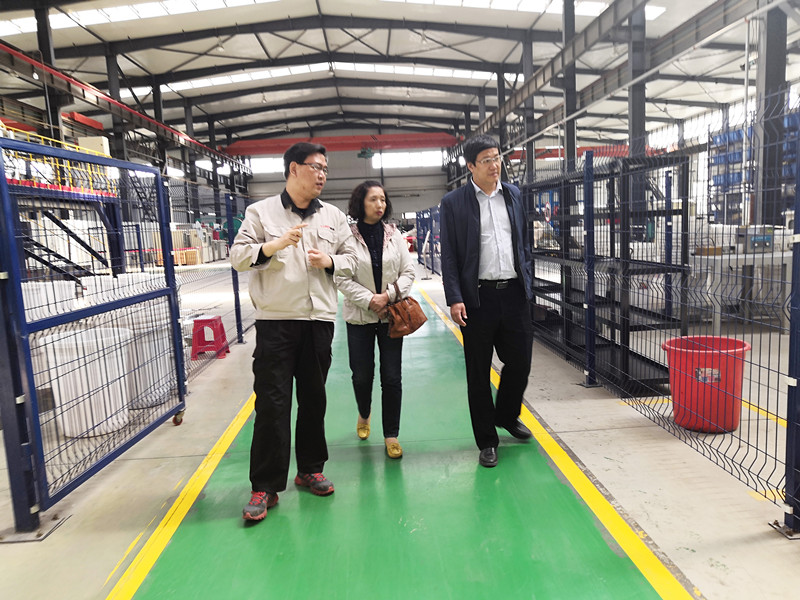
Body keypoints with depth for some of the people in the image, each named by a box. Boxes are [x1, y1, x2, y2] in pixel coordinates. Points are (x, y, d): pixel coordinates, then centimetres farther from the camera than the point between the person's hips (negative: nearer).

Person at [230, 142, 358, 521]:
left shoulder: (334, 217, 12)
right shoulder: (261, 212, 3)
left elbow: (351, 259, 15)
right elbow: (237, 257, -2)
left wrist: (330, 261, -6)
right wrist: (273, 246, -18)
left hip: (320, 319, 4)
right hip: (275, 320, -3)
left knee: (314, 398, 12)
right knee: (271, 402, -3)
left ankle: (310, 469, 29)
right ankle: (264, 487, 7)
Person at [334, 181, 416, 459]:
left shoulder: (394, 235, 1)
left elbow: (408, 272, 3)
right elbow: (341, 278, -8)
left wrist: (389, 295, -12)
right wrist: (370, 299, -15)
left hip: (391, 314, 2)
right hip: (359, 316, -1)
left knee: (392, 378, 2)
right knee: (362, 375, 8)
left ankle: (391, 435, 17)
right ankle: (364, 416, 40)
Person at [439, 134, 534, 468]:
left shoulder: (513, 195, 12)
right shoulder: (453, 203, -1)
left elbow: (524, 242, 17)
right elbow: (449, 256, -4)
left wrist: (527, 283, 10)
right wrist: (454, 299, -12)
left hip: (514, 293, 4)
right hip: (478, 297, -3)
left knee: (520, 361, 9)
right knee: (479, 373, 6)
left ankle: (507, 415, 39)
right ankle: (487, 440, 21)